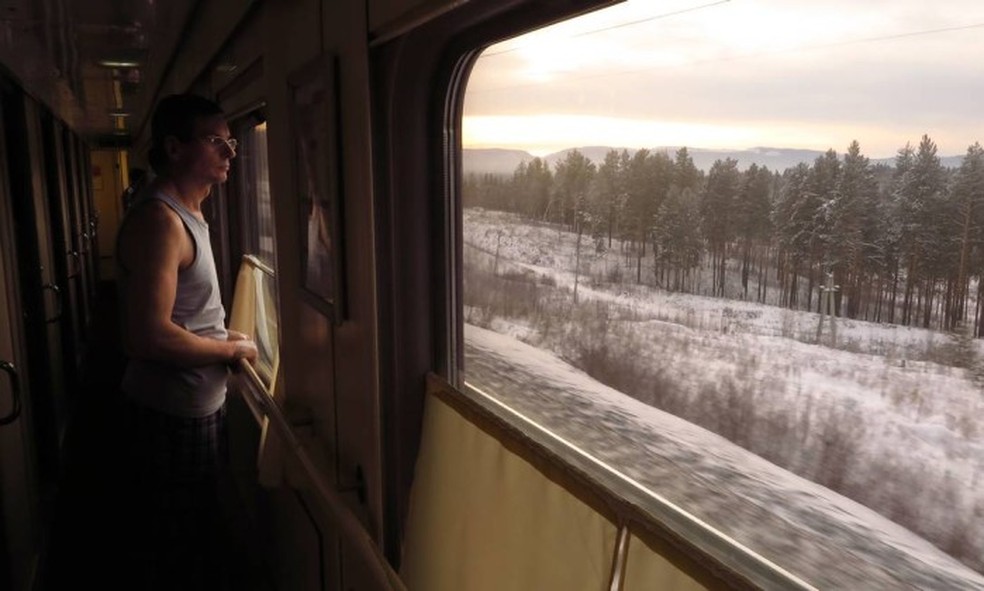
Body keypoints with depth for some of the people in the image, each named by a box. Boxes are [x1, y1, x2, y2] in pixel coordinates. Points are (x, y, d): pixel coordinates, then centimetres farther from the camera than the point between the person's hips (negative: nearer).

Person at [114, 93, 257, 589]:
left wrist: (222, 338, 7)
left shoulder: (183, 213, 13)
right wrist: (232, 349, -15)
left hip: (192, 407, 10)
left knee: (194, 544, 23)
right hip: (171, 418, -10)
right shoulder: (158, 219, -21)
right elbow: (149, 336, -28)